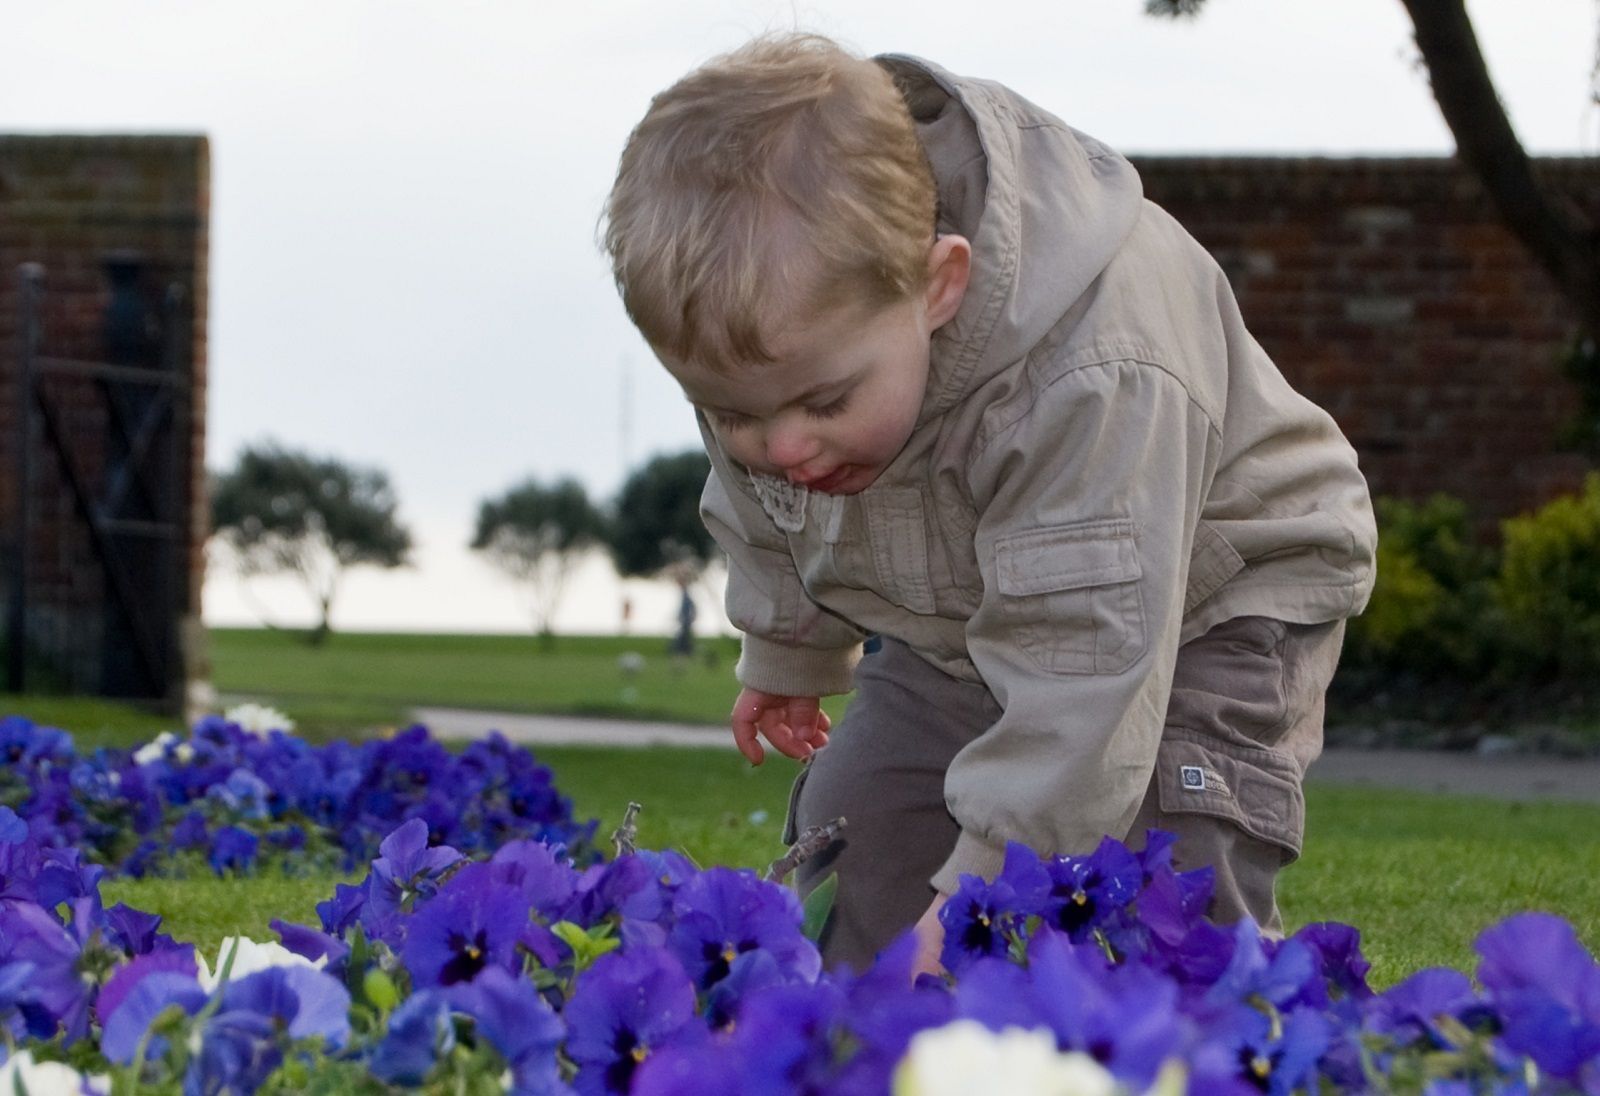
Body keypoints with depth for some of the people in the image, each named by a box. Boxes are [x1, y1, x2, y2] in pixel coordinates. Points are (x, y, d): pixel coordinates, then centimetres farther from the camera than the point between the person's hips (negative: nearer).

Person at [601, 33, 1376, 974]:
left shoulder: (1094, 377, -44)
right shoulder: (767, 332, -21)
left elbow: (1083, 655, -42)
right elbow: (764, 516, 5)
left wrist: (984, 880, -41)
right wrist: (786, 651, 21)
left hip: (1213, 594, -7)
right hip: (963, 614, 7)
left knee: (1175, 872, -25)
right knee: (855, 828, -4)